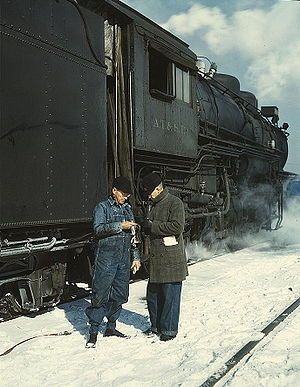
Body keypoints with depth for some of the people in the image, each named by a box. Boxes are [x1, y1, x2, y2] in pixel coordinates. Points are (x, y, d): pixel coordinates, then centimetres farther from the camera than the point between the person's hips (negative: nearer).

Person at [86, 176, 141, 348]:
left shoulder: (128, 209, 16)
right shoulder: (103, 207, 0)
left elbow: (133, 235, 18)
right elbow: (98, 229, -14)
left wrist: (136, 257, 13)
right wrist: (120, 226, -19)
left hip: (124, 259, 6)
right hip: (106, 258, -6)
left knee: (119, 294, 9)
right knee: (101, 294, -6)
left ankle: (111, 327, 23)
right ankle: (94, 331, 3)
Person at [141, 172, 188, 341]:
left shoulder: (175, 202, -10)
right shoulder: (154, 204, 17)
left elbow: (177, 226, -21)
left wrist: (152, 226, -16)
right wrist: (145, 225, 3)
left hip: (171, 259, -8)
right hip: (156, 259, 8)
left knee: (170, 295, 1)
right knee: (153, 294, 14)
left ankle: (169, 329, 14)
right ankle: (156, 325, 29)